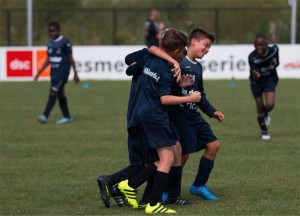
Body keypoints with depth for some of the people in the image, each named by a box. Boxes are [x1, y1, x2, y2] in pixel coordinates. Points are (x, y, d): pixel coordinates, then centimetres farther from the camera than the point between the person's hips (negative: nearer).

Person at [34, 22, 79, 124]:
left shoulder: (65, 42, -11)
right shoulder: (50, 43, 11)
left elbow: (70, 59, -7)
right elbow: (48, 60, 17)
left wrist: (75, 74, -6)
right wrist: (39, 73, 15)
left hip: (62, 72, -8)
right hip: (54, 71, 8)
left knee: (53, 93, -14)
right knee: (60, 94, 11)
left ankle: (45, 116, -20)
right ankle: (67, 117, 18)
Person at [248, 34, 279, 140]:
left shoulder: (273, 50, -21)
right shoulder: (252, 57, -29)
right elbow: (254, 71, -38)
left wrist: (277, 61, 18)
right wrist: (255, 73, -61)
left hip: (270, 79, 1)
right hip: (256, 82, -1)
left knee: (270, 104, -17)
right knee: (259, 107, 5)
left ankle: (265, 113, 22)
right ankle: (264, 131, 27)